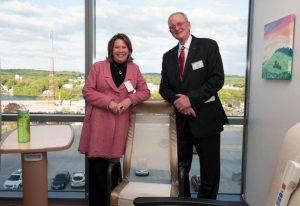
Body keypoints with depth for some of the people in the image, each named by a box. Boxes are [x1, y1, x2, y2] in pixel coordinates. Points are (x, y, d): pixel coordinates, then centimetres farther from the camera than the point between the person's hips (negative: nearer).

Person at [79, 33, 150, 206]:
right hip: (99, 122, -1)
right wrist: (109, 102, -13)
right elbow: (87, 91, 0)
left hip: (120, 123, 1)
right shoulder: (98, 67, 4)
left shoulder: (134, 69, 10)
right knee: (97, 166, -1)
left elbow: (145, 91, 11)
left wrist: (130, 99, -8)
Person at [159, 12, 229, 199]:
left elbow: (217, 79, -11)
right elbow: (164, 87, 8)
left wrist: (191, 98, -18)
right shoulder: (168, 56, 12)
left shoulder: (208, 46, -3)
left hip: (206, 117, -4)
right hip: (180, 119, 4)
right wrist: (178, 100, -13)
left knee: (210, 170, 7)